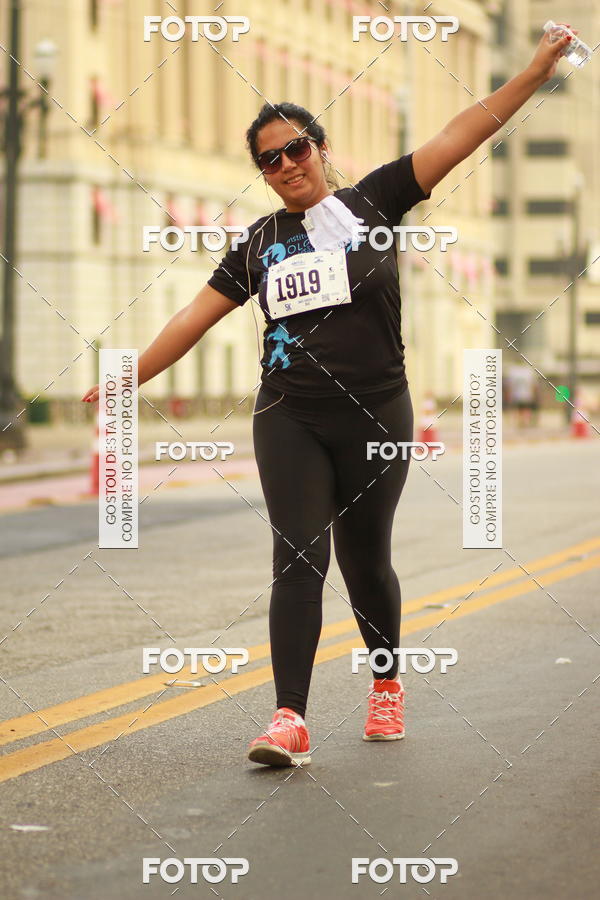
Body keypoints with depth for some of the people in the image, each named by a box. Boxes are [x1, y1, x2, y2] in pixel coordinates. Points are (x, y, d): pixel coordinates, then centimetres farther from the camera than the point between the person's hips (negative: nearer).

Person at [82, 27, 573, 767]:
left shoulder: (370, 203, 2)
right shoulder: (259, 243, 10)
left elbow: (459, 137, -4)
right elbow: (196, 316, 14)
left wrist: (537, 70, -11)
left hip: (374, 418, -1)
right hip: (289, 420, 2)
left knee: (364, 561, 8)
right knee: (298, 556, -10)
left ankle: (387, 686, 33)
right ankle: (290, 721, -16)